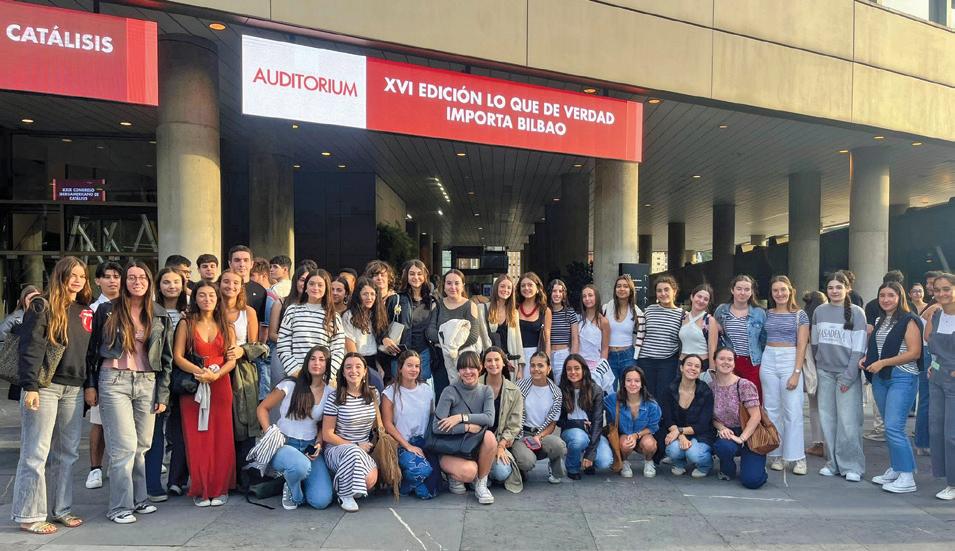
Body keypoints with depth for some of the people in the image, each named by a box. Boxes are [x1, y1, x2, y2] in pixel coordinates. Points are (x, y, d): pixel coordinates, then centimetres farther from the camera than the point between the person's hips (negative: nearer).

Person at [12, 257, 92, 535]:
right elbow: (30, 348, -10)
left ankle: (60, 509, 20)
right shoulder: (42, 306, -4)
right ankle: (29, 515, 8)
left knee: (67, 452, 10)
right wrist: (30, 386, -17)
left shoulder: (86, 311, 13)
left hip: (74, 388, 6)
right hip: (45, 387, -6)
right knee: (36, 452, -1)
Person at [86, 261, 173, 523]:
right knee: (124, 446, -7)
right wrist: (90, 384, 3)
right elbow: (92, 349, 8)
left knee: (142, 445, 3)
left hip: (147, 383, 2)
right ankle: (120, 506, 3)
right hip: (114, 381, -2)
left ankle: (138, 498, 18)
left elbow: (166, 357, 10)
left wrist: (163, 394, 6)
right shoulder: (107, 311, 4)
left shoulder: (160, 315, 9)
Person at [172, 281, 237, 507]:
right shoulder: (186, 324, 4)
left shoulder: (226, 326, 10)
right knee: (196, 439, -1)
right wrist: (200, 372, -17)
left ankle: (219, 489, 12)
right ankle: (200, 490, 10)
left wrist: (216, 374, -14)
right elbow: (178, 356, -4)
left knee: (221, 438, 1)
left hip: (221, 386, 1)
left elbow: (232, 359, 3)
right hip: (193, 387, -1)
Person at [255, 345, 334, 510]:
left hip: (310, 447, 3)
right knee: (301, 466, -40)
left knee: (321, 501, -15)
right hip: (283, 444, -3)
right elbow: (262, 408, 2)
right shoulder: (290, 385, -4)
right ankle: (292, 490, -1)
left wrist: (319, 443, -5)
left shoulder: (330, 393, 4)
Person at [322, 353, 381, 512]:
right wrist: (355, 446, -12)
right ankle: (344, 494, -12)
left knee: (370, 480, -28)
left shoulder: (373, 394, 5)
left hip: (364, 450, 3)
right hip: (336, 449, -3)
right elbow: (327, 435, -7)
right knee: (353, 452, -39)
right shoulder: (334, 397, -8)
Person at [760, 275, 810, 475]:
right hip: (768, 361, 3)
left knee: (793, 412, -4)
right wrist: (760, 365, 2)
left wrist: (796, 373, -11)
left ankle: (797, 457, 5)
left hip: (790, 361, -3)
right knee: (772, 410, 6)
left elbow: (802, 346, -4)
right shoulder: (767, 314, 10)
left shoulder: (800, 315, 1)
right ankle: (776, 455, 15)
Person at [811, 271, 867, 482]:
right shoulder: (819, 312, 7)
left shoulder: (856, 312, -3)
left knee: (848, 421, -6)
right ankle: (833, 463, 16)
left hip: (847, 373, -3)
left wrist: (849, 376, -11)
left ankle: (852, 466, 6)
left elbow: (859, 348, -6)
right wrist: (816, 368, 12)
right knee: (827, 419, 5)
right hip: (824, 372, 4)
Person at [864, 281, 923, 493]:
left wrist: (882, 363, -17)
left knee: (894, 427, -13)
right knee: (890, 427, 12)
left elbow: (914, 353, -14)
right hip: (880, 378, 7)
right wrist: (866, 358, 7)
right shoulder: (879, 321, 15)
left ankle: (907, 477, -5)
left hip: (902, 378, -7)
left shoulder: (909, 320, -7)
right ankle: (895, 470, 22)